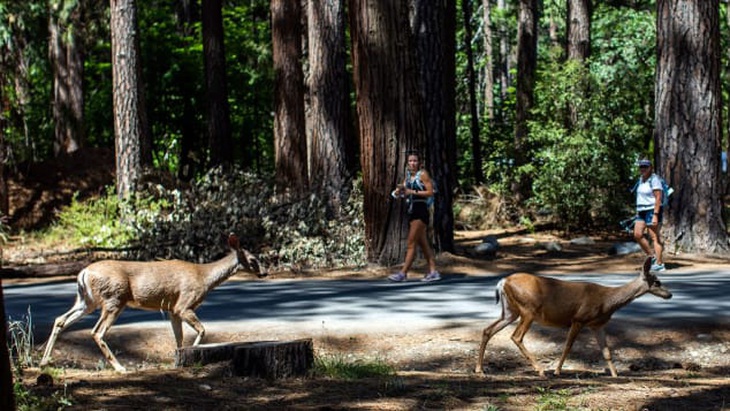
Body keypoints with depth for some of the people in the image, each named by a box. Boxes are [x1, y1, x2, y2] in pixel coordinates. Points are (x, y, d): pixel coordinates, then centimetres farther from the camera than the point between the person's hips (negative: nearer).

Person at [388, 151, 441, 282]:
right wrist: (400, 190, -11)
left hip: (421, 210, -9)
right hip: (412, 211, 9)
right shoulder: (408, 175, 15)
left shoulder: (423, 174, -7)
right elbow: (404, 193, 12)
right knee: (423, 243, 10)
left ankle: (403, 273, -10)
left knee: (411, 243, -9)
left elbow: (430, 192, -14)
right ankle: (433, 272, 14)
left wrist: (413, 192, -16)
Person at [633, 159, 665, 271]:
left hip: (653, 211, -8)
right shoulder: (641, 179, 14)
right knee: (637, 235, 0)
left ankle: (659, 264, -5)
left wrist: (655, 215, -23)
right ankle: (652, 256, 11)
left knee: (655, 237, -7)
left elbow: (658, 198, -18)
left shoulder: (654, 179, -12)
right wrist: (637, 212, 17)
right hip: (642, 211, 8)